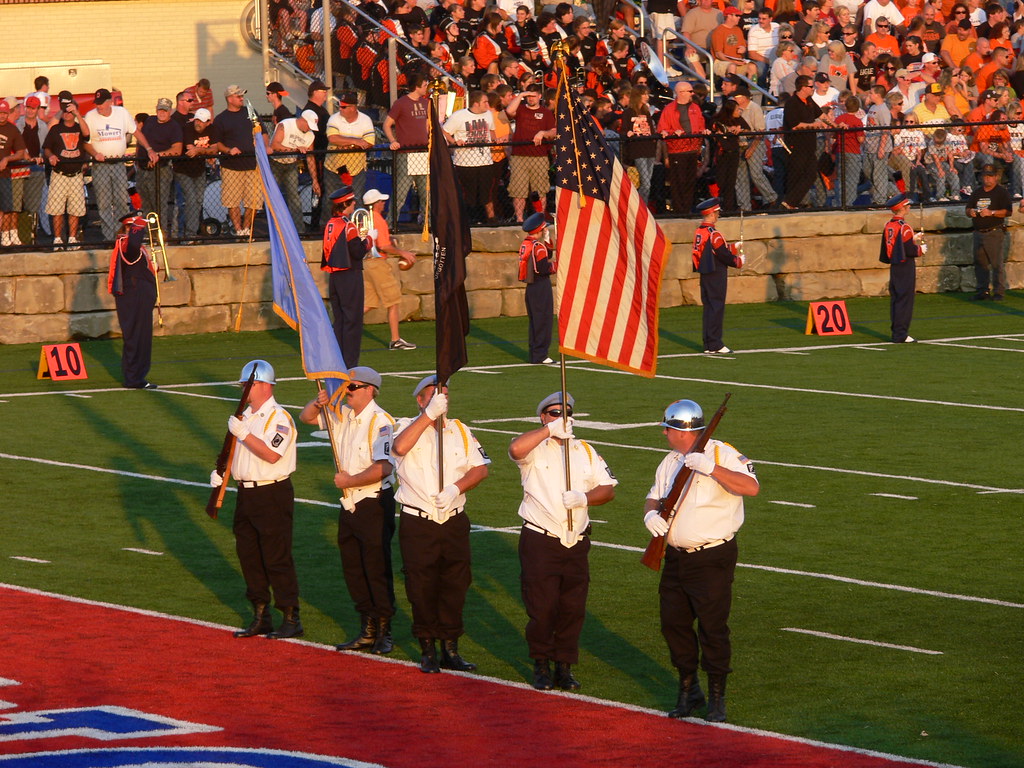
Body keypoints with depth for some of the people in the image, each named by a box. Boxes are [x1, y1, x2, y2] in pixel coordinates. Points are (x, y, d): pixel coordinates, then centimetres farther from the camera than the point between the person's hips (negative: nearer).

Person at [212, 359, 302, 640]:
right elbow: (236, 449, 23)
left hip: (273, 493, -9)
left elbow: (271, 454, -25)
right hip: (246, 492, 9)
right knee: (248, 556, 11)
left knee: (277, 558, -6)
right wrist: (221, 471, 6)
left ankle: (291, 619, 0)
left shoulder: (279, 418, -13)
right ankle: (261, 617, 19)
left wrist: (244, 433, -25)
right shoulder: (246, 416, 15)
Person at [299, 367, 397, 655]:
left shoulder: (380, 421, -17)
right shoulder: (343, 415, 9)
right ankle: (367, 632, 21)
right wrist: (318, 402, -1)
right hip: (350, 505, 9)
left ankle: (384, 633, 5)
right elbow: (306, 417, 21)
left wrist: (349, 481, -18)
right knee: (353, 571, 12)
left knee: (377, 570, -3)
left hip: (375, 504, -9)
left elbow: (383, 467, -26)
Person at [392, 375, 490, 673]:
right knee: (422, 589, 0)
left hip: (454, 521, 3)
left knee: (455, 587, 5)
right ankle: (428, 651, 10)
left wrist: (456, 488, -14)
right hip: (417, 523, -3)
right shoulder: (408, 426, 0)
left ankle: (451, 649, 15)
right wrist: (429, 414, -26)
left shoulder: (459, 430, 11)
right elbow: (400, 447, -25)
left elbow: (480, 468, 4)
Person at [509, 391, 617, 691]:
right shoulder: (534, 449, 0)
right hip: (539, 540, -4)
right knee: (542, 607, -4)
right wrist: (550, 430, -19)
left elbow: (608, 488, 10)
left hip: (576, 542, 4)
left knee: (573, 608, 5)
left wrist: (584, 498, -10)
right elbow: (515, 449, -25)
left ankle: (565, 667, 15)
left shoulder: (585, 451, 15)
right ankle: (541, 666, 11)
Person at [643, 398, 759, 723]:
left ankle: (717, 697, 5)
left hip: (713, 559, -7)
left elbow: (751, 487, -25)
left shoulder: (723, 454, -11)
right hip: (675, 558, 7)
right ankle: (687, 690, 23)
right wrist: (651, 514, -5)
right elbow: (654, 497, 19)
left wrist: (711, 468, -33)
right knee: (673, 624, 9)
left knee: (712, 628, -5)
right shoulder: (670, 462, 13)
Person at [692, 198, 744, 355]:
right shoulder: (713, 234, -19)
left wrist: (733, 247, 23)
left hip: (705, 275, 9)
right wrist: (738, 261, 0)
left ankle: (708, 344, 16)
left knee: (708, 307, 13)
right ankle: (714, 345, -4)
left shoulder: (698, 232, 9)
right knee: (716, 308, -4)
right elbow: (723, 255, -17)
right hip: (716, 276, -9)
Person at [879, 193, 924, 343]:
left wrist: (913, 239, 21)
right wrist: (920, 249, -1)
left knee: (895, 299, 11)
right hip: (905, 267, -8)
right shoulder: (904, 228, -17)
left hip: (894, 267, 8)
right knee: (905, 299, -5)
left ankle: (897, 332, 16)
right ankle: (900, 335, -5)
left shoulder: (888, 226, 9)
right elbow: (908, 250, -21)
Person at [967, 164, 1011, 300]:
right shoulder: (977, 192, 18)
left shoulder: (1001, 192, 0)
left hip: (995, 232, -6)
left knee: (996, 263, -9)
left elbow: (1008, 211, -9)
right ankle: (982, 291, 16)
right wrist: (971, 212, -1)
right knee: (980, 263, 8)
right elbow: (967, 209, 23)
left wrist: (991, 212, -19)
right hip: (979, 232, 6)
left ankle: (999, 292, -6)